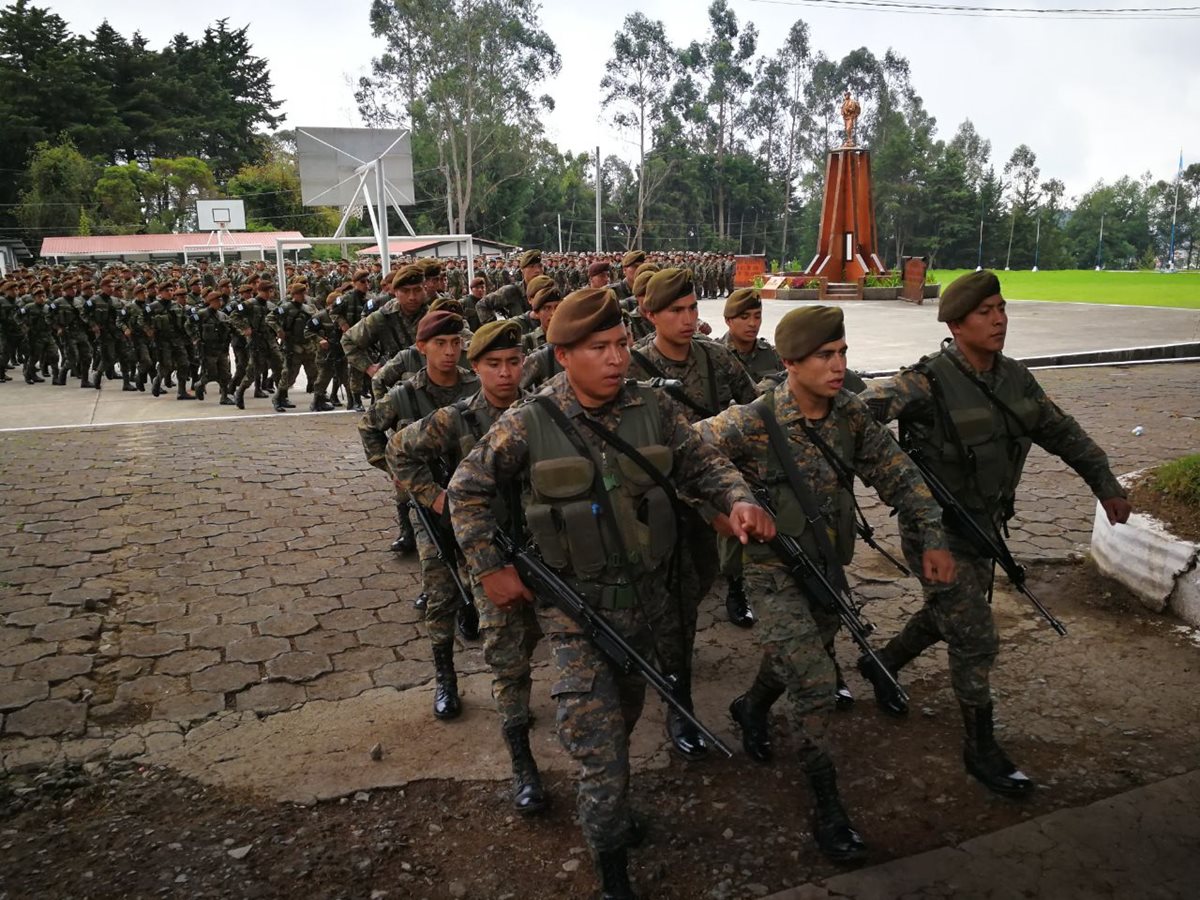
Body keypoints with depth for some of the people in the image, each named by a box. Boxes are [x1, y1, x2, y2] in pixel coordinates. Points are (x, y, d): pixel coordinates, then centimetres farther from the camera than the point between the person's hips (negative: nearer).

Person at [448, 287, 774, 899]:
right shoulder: (528, 426, -14)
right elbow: (468, 489, -3)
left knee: (625, 718, 26)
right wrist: (489, 568, -6)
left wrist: (738, 501, -20)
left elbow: (703, 465, 2)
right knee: (598, 746, -3)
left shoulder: (656, 411, -6)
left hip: (644, 597, 4)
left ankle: (612, 806, 55)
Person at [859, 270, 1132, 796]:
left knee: (949, 616, 23)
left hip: (984, 526, 8)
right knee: (977, 640, -2)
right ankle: (981, 749, 18)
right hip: (937, 532, -8)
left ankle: (880, 665, 49)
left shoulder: (1015, 378, 0)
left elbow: (1063, 433, 12)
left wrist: (1105, 484, 15)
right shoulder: (928, 383, -23)